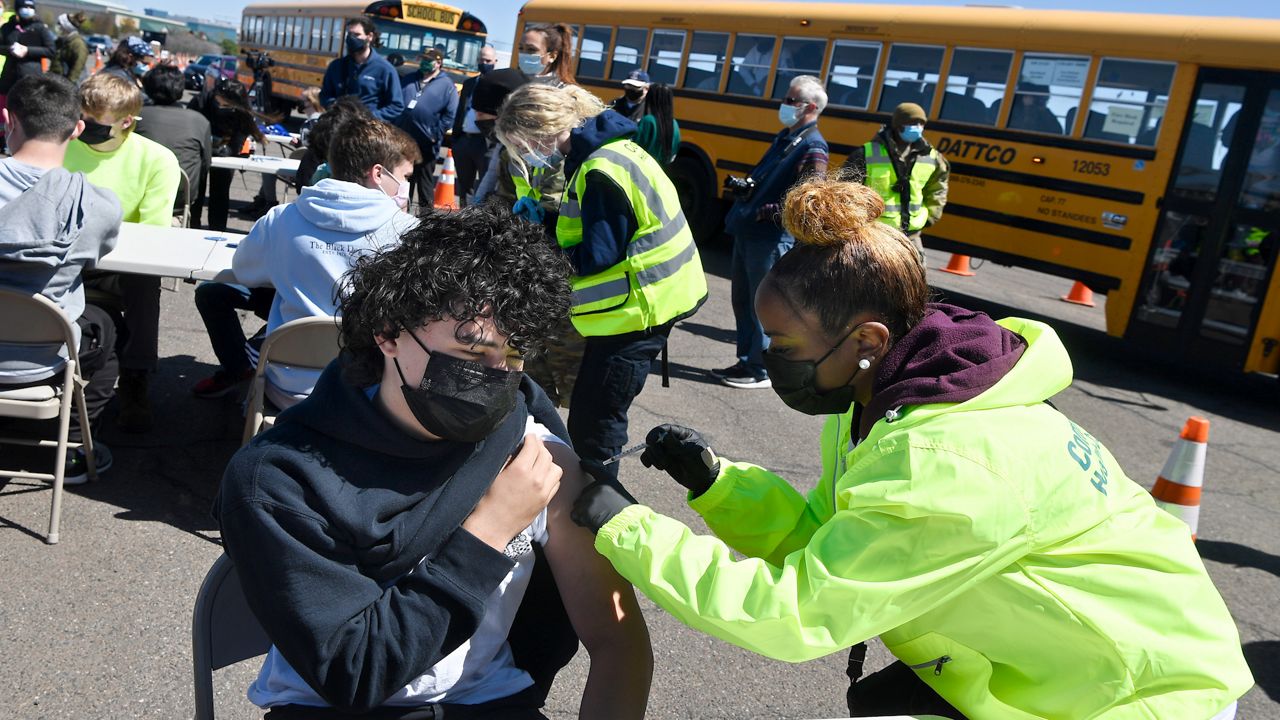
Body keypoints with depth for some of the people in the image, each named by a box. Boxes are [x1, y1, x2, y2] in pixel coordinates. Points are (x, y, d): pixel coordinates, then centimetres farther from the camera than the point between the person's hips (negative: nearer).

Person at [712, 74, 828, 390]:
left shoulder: (813, 148, -14)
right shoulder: (784, 136, 15)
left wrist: (764, 212, -20)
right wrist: (746, 187, 6)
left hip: (771, 239, -9)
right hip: (747, 232, 9)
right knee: (742, 300, 15)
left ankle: (760, 370, 10)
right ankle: (746, 361, 26)